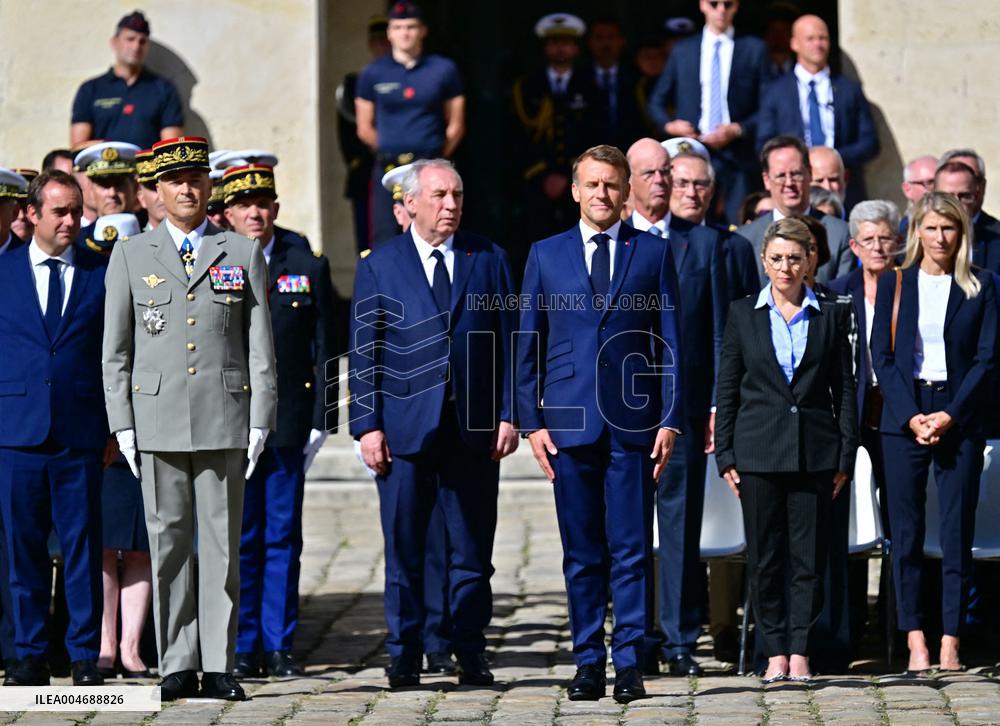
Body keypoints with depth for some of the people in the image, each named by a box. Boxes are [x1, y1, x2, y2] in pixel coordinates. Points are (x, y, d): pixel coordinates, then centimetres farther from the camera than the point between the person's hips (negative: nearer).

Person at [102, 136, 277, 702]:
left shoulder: (244, 255, 9)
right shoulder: (131, 257, 9)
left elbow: (261, 348, 6)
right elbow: (115, 351, 8)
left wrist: (261, 422, -1)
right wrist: (123, 423, 0)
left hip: (225, 420, 0)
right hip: (159, 420, 0)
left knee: (222, 543, 1)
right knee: (169, 543, 2)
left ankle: (219, 666, 5)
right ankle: (178, 666, 7)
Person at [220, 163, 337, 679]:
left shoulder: (308, 268, 8)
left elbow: (324, 350, 7)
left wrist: (321, 420, 0)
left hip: (288, 423, 1)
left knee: (283, 539, 4)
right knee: (238, 540, 2)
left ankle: (279, 646, 9)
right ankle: (244, 649, 8)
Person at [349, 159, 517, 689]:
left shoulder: (489, 259, 9)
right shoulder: (378, 267, 6)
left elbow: (507, 342, 8)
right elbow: (364, 353, 4)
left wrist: (508, 415, 0)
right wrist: (367, 425, -4)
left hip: (474, 429, 1)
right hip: (405, 427, -1)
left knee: (472, 551, 4)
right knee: (403, 551, 2)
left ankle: (471, 655, 12)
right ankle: (404, 658, 10)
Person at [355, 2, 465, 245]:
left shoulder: (443, 70, 6)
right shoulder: (373, 74, 6)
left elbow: (456, 126, 9)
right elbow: (364, 129, 11)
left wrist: (437, 157, 9)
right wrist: (389, 152, 11)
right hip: (388, 170, 0)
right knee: (385, 241, -4)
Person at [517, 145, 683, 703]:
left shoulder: (654, 252, 7)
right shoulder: (546, 255, 10)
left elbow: (671, 343, 5)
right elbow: (529, 347, 10)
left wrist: (671, 420, -2)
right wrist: (532, 422, 2)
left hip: (633, 424, -1)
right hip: (570, 423, 1)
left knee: (632, 551, -2)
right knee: (581, 552, 4)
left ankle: (630, 664, 1)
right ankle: (588, 662, 10)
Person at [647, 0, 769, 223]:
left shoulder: (754, 49, 7)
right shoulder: (682, 51, 13)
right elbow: (657, 102, 18)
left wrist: (738, 130, -10)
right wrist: (669, 125, -1)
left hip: (738, 155, -2)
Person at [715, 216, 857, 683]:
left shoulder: (831, 316, 6)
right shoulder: (743, 314, 6)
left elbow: (844, 389, 7)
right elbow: (727, 389, 7)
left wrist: (846, 455, 1)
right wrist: (725, 455, 1)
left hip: (814, 450, 0)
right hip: (759, 449, 0)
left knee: (809, 555, 0)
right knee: (764, 555, 1)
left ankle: (800, 650, 5)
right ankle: (775, 651, 7)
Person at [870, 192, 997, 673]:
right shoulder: (894, 285, 8)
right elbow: (881, 356, 3)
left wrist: (951, 415, -10)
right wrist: (912, 416, -9)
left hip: (959, 417, -1)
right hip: (903, 418, 1)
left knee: (958, 530, -3)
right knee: (906, 533, -1)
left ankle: (950, 642, -1)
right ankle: (914, 641, 1)